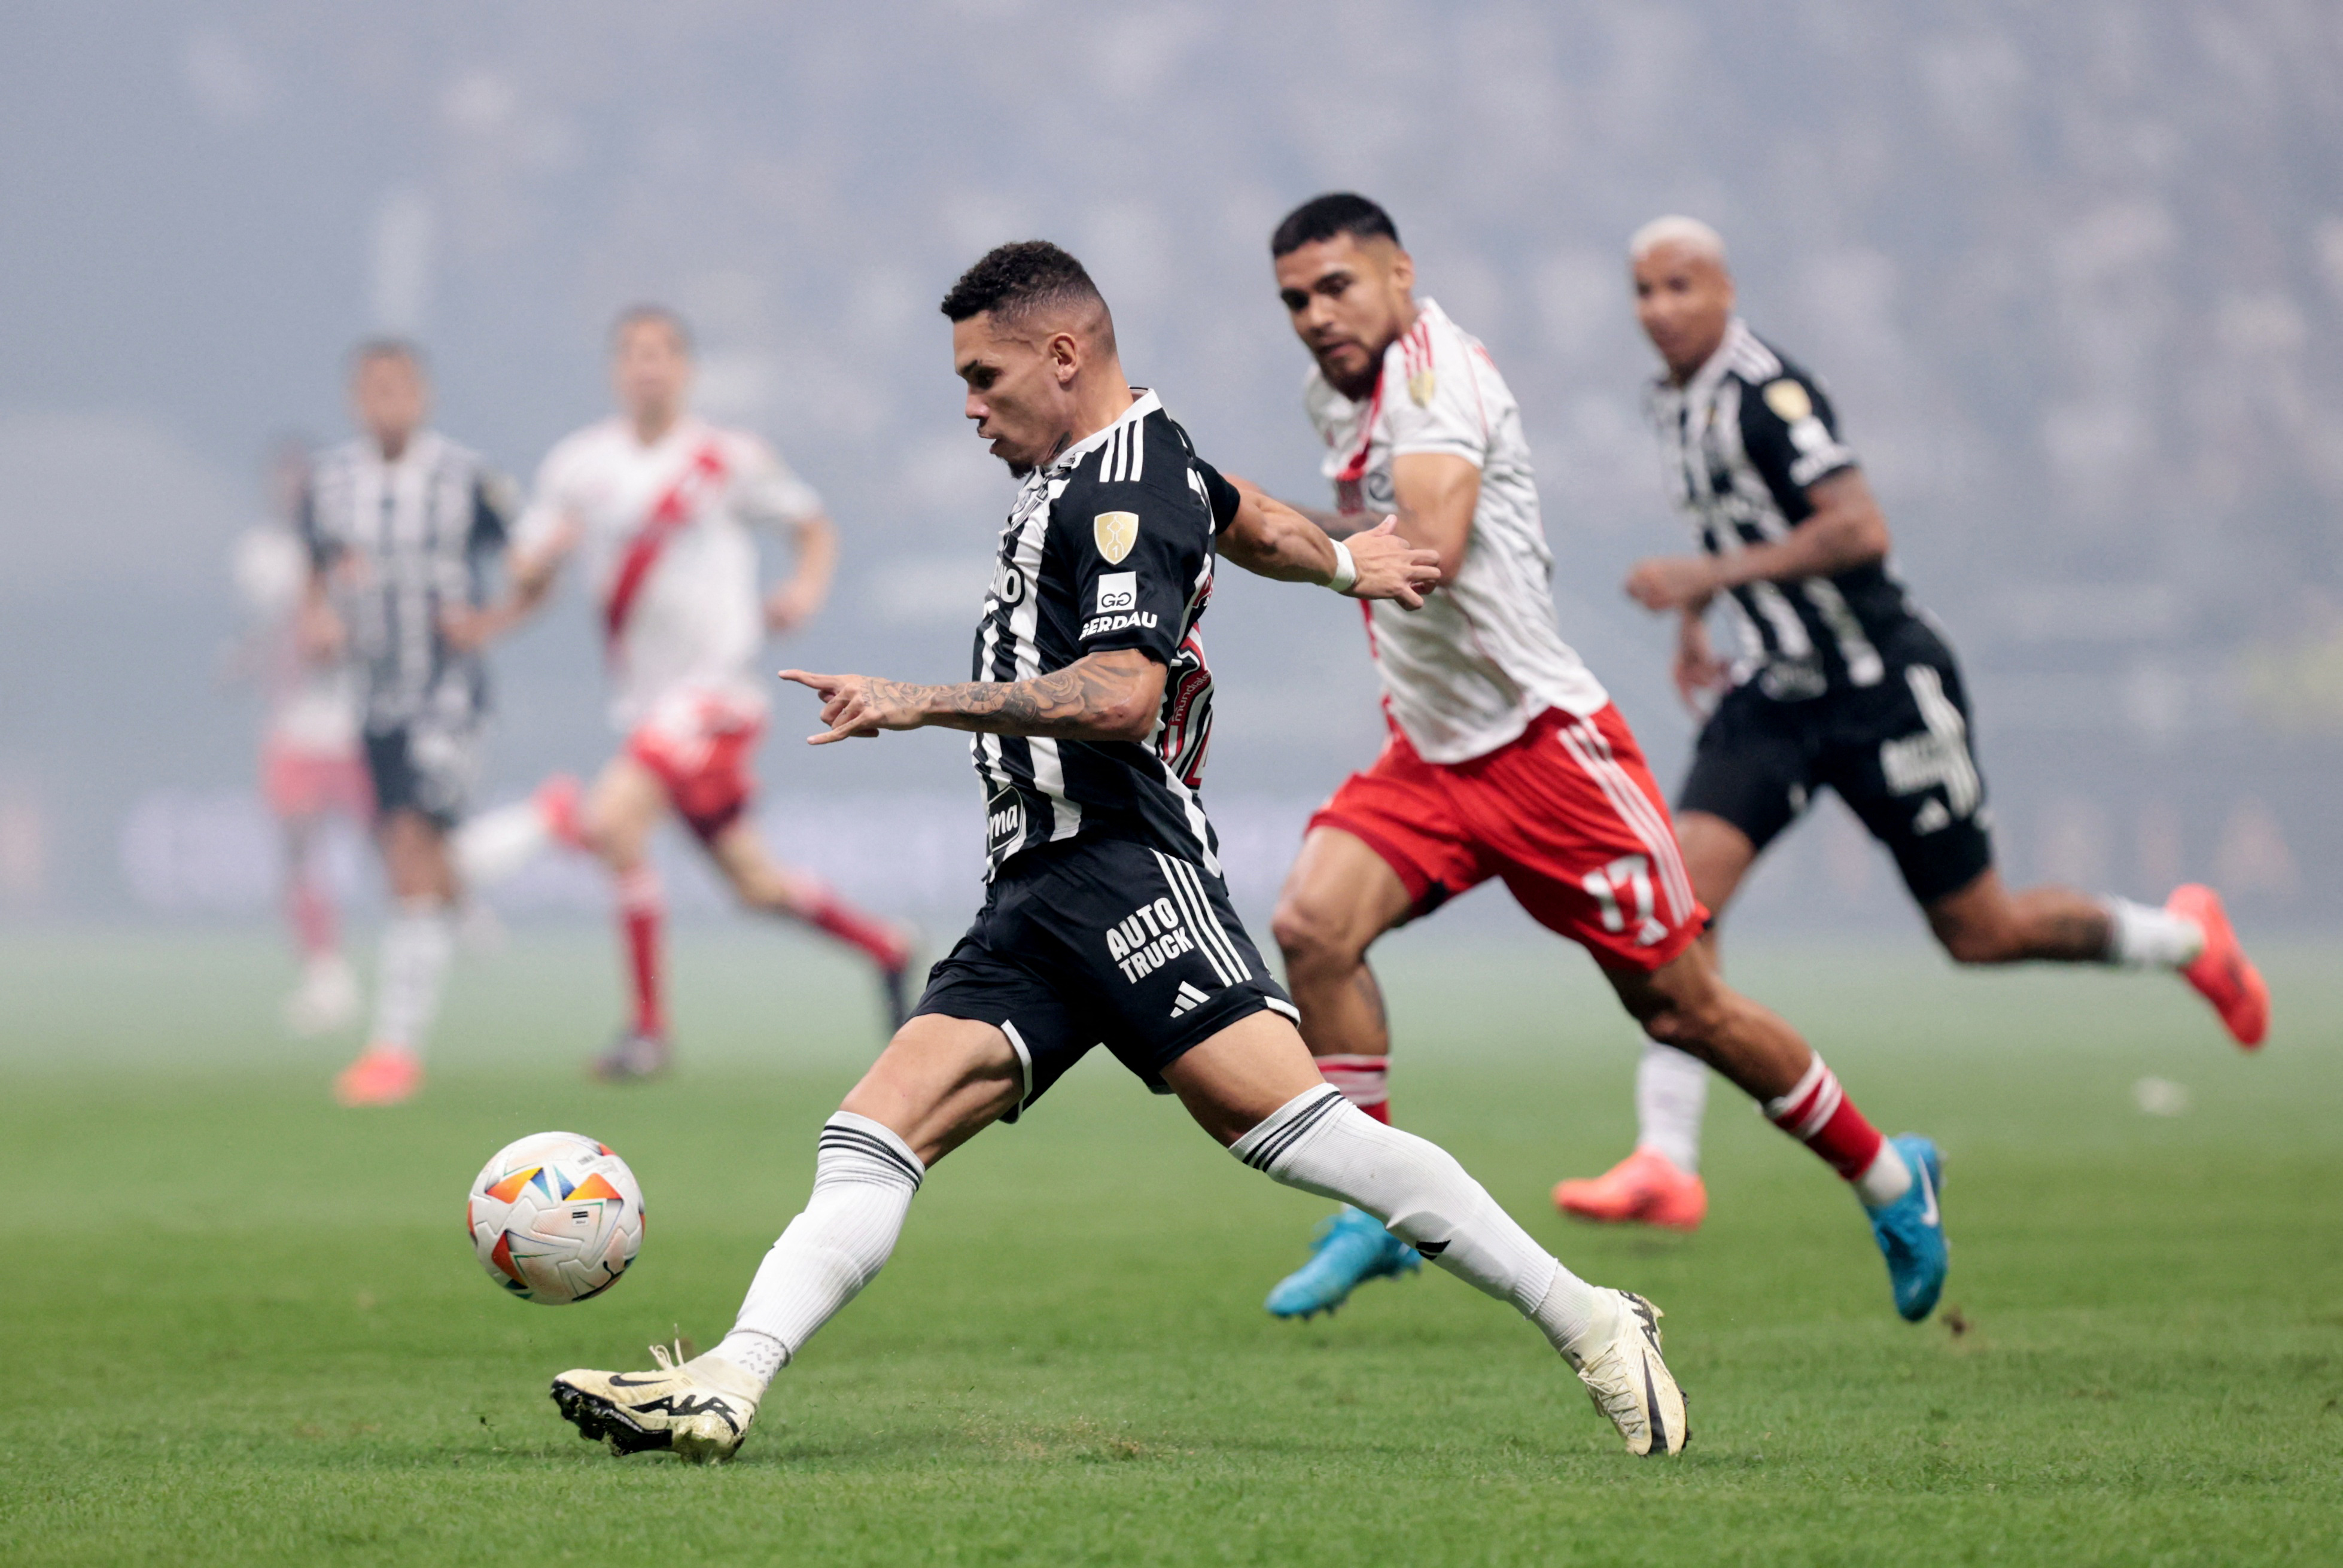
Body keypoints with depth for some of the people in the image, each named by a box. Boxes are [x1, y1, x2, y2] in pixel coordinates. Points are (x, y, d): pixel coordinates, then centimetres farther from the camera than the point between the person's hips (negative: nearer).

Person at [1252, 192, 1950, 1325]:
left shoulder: (1433, 368, -19)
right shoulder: (1334, 393, 8)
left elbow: (1430, 548, -33)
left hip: (1544, 743, -7)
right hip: (1428, 753, 7)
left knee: (1681, 1007, 2)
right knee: (1310, 924, -16)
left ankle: (1888, 1178, 22)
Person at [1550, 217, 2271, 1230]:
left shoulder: (1767, 394, -20)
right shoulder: (1674, 401, 8)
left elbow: (1860, 529, -30)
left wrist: (1706, 578, -29)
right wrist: (1693, 622, 15)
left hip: (1880, 691, -7)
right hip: (1773, 693, 7)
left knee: (1980, 934, 4)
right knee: (1684, 885, -14)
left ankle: (2186, 938, 32)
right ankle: (1666, 1163, -17)